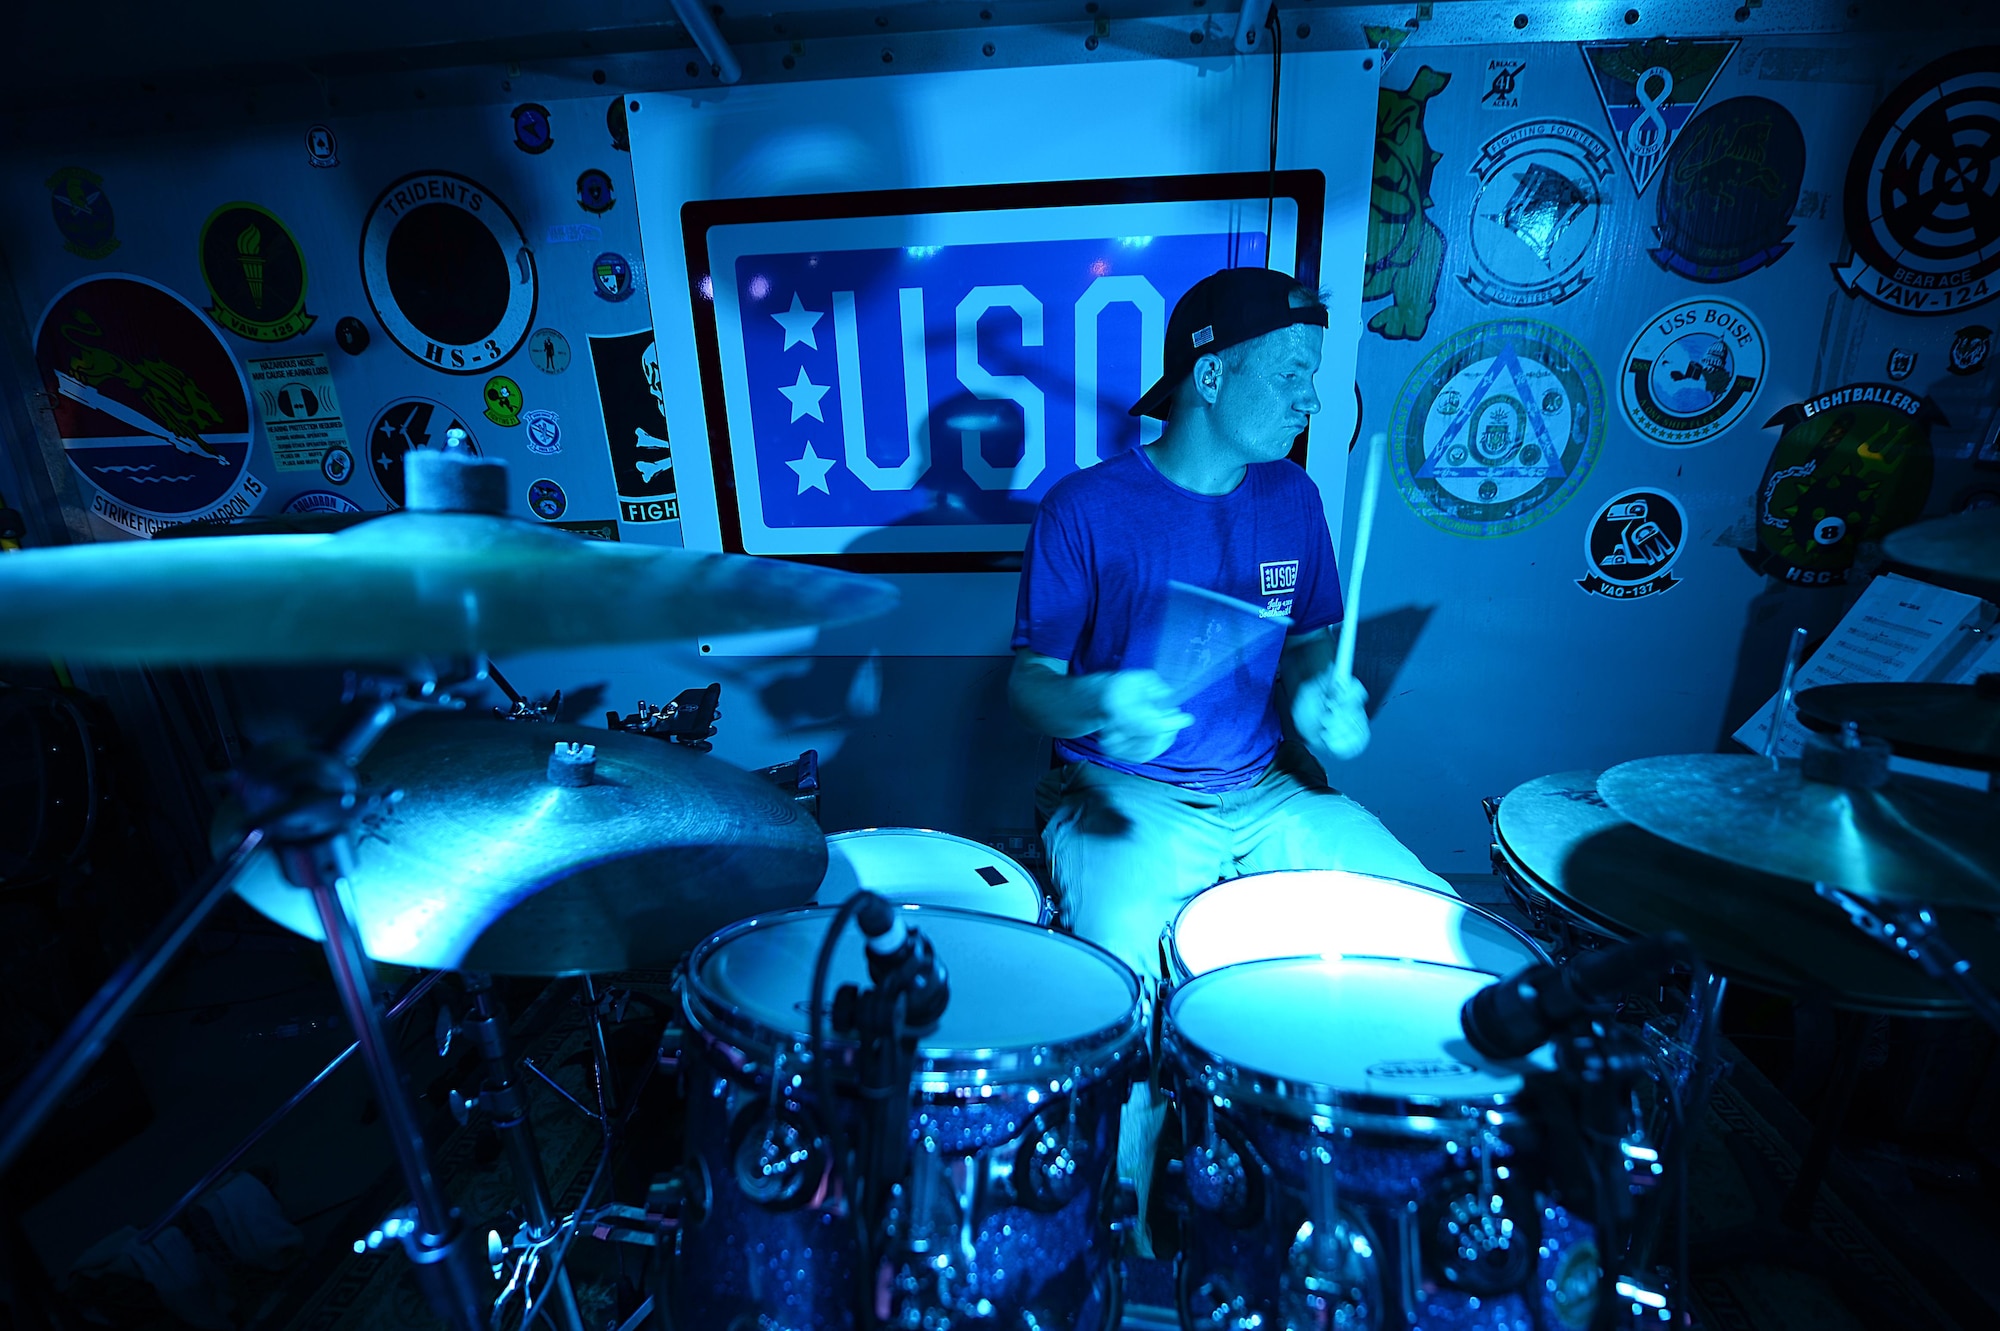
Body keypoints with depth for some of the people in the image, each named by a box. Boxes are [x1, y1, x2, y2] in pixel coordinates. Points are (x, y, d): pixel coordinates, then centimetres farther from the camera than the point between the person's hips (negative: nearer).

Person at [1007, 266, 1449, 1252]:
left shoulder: (1290, 500, 7)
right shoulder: (1087, 509, -9)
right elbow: (1030, 680, -6)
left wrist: (1323, 695, -7)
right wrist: (1098, 703, -29)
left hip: (1269, 795, 5)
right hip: (1126, 800, -5)